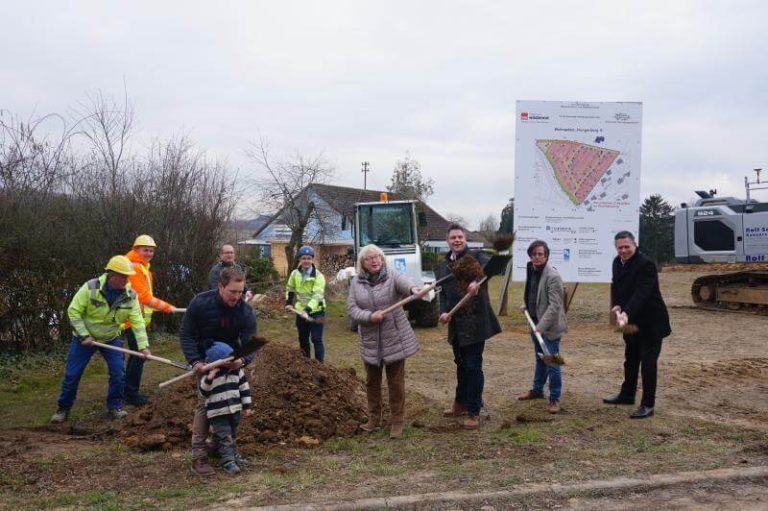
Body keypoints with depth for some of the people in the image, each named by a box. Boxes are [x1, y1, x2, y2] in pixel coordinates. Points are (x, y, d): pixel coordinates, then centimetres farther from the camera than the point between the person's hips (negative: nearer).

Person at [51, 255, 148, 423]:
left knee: (118, 373, -7)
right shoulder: (90, 288, -25)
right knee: (72, 374, 1)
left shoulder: (130, 295, -16)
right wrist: (84, 335, -20)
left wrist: (143, 346, -26)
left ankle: (114, 406, 12)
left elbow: (137, 321, -17)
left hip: (111, 339, 2)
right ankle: (63, 409, 20)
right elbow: (73, 311, -17)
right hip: (84, 338, -2)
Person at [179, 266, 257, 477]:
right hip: (205, 360, -3)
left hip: (231, 362, 3)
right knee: (204, 403, -13)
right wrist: (195, 361, -30)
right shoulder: (200, 303, -23)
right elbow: (186, 334, -17)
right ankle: (198, 456, -10)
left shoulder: (246, 311, -19)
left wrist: (242, 360, -42)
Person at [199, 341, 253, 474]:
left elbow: (244, 387, 6)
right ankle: (228, 461, -3)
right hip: (217, 412, -5)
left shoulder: (237, 370, -1)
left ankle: (234, 455, 34)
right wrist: (209, 379, -29)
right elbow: (204, 392, -12)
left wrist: (246, 406, 7)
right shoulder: (209, 374, -13)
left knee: (233, 435, 20)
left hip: (234, 410, 5)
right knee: (224, 437, -7)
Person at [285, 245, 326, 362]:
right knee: (302, 339, 17)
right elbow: (290, 288, 19)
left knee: (316, 340, -5)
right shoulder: (295, 273, 1)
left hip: (315, 312, -5)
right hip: (300, 312, 6)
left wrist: (307, 310, -38)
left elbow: (317, 296, -27)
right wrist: (288, 302, 8)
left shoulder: (318, 276, -16)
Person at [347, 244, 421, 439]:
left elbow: (404, 282, -32)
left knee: (396, 382, 4)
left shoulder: (392, 277, -8)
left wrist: (413, 289, -55)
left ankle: (397, 422, 16)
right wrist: (370, 316, -23)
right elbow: (352, 309, -4)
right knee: (372, 381, 15)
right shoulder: (356, 283, 2)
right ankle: (374, 419, 30)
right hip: (370, 341, 3)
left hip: (395, 339, -3)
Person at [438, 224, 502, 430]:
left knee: (473, 367, -1)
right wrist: (444, 311, -5)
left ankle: (473, 412, 10)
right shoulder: (444, 265, 12)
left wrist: (478, 281, -47)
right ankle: (461, 403, 36)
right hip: (456, 324, 6)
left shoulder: (476, 256, -6)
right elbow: (443, 293, 14)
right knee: (461, 364, 19)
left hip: (475, 322, -6)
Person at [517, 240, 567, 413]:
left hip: (549, 326, -8)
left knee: (551, 362, -2)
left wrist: (542, 326, -28)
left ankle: (554, 398, 9)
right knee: (539, 358, 22)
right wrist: (526, 304, 12)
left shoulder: (552, 276, -20)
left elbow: (555, 305, -23)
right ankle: (537, 390, 36)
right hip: (536, 322, 8)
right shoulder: (531, 270, 6)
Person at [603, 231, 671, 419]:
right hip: (631, 321, 8)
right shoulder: (617, 262, 5)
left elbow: (641, 293, -31)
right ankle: (627, 395, 37)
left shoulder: (646, 264, -22)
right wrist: (616, 305, -11)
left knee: (648, 363, -3)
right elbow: (616, 286, 9)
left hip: (650, 322, -8)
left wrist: (626, 312, -43)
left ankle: (648, 405, 5)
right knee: (630, 359, 21)